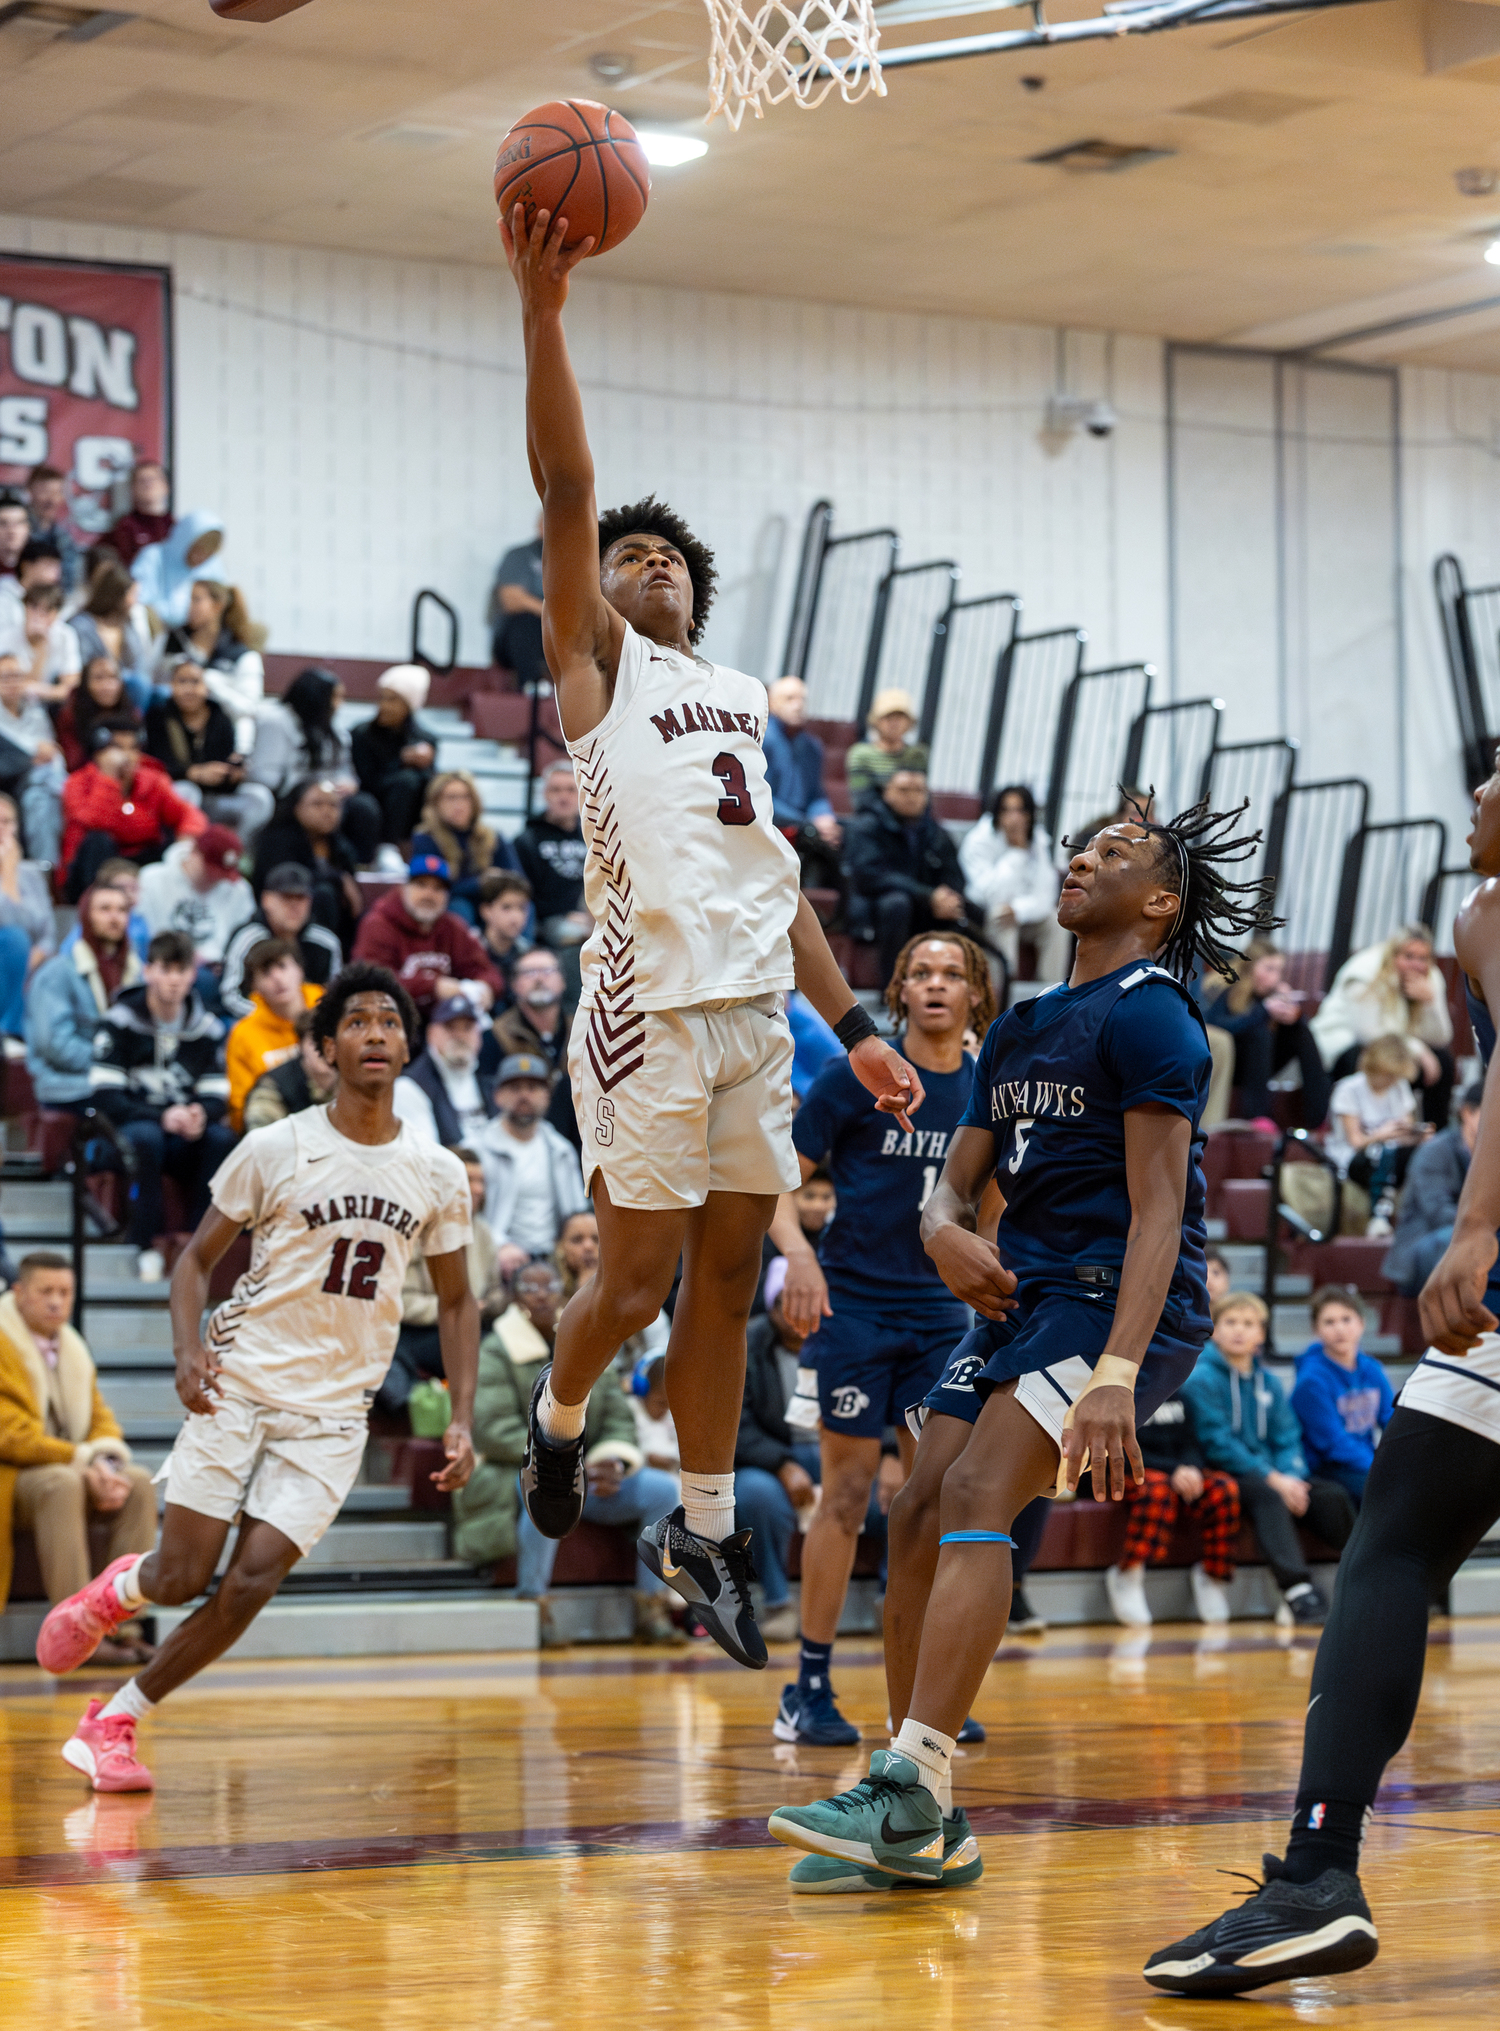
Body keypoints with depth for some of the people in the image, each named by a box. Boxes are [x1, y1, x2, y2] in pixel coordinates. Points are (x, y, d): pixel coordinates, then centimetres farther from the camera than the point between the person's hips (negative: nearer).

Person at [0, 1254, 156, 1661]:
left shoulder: (72, 1347, 14)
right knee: (61, 1483, -37)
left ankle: (121, 1622, -22)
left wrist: (106, 1463, -11)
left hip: (76, 1474, 7)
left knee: (140, 1482, -17)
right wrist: (83, 1460, -22)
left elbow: (101, 1418, 13)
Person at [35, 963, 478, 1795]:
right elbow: (197, 1258, 3)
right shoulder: (275, 1149, -5)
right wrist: (188, 1351, -16)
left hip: (332, 1413, 2)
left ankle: (114, 1722, 5)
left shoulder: (437, 1174, 3)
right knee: (182, 1576, -5)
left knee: (250, 1585, -10)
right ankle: (113, 1590, 32)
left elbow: (456, 1300, 13)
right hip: (239, 1384, -2)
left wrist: (462, 1419, 2)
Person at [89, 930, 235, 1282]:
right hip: (127, 1131, -3)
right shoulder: (120, 1020, -5)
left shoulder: (206, 1027, 6)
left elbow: (217, 1095, 3)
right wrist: (163, 1118, -26)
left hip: (185, 1140, 3)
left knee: (222, 1137, -29)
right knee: (145, 1136, -38)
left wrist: (201, 1115, -23)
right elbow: (106, 1097, -12)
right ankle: (148, 1246, -28)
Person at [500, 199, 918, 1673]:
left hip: (756, 1015, 6)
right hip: (649, 1010, -6)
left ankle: (703, 1534, 16)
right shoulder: (596, 660, 6)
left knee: (726, 1281, 7)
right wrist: (541, 310, -19)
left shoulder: (741, 703, 23)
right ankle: (557, 1416, 26)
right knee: (633, 1284, -4)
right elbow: (565, 488, -8)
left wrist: (854, 1029, 16)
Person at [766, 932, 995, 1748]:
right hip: (852, 1304, -4)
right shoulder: (855, 1075, -8)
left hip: (938, 1312, 4)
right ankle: (809, 1690, 5)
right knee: (848, 1492, -4)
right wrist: (797, 1251, -24)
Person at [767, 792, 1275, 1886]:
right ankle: (925, 1832, 5)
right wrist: (945, 1233, -7)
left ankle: (917, 1790, -31)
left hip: (1116, 1301, -9)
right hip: (1020, 1294, 9)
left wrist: (1116, 1376, -27)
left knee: (975, 1499, -25)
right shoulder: (1019, 1029, 20)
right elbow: (955, 1184, 20)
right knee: (917, 1519, -1)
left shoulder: (1148, 1013, -8)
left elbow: (1157, 1211, -16)